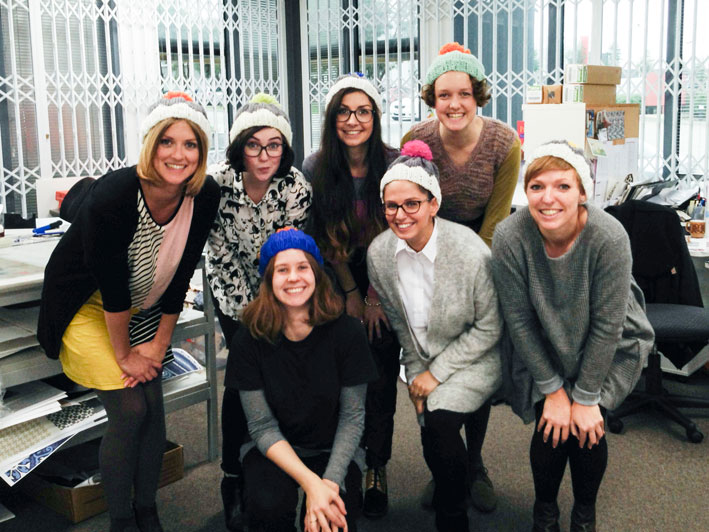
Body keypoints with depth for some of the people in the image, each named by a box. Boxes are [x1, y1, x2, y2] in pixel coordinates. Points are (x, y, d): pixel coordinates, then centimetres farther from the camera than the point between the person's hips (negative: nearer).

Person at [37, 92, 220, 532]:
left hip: (142, 307, 5)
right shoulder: (112, 196, -33)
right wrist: (124, 355, -14)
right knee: (129, 410, -9)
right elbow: (111, 287, -24)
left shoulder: (205, 196, -17)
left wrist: (160, 344, -4)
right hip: (87, 305, -5)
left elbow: (180, 275, -8)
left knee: (153, 405, 1)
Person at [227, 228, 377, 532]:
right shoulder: (250, 340, -12)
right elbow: (263, 426, -11)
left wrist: (331, 480, -21)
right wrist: (310, 483, -24)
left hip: (332, 451, 1)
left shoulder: (347, 332, -12)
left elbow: (352, 416, -7)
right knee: (269, 506, -30)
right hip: (273, 450, 0)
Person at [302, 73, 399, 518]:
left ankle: (375, 469, 12)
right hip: (338, 282, 1)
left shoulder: (394, 165, -13)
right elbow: (325, 239, -2)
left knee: (382, 376, -2)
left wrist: (376, 297, -8)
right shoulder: (315, 169, -9)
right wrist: (351, 293, -2)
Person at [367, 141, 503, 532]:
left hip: (474, 357, -4)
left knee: (440, 423, -25)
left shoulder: (471, 252, -25)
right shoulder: (379, 254, -11)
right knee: (434, 445, 8)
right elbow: (397, 321, 4)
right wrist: (416, 372, 2)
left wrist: (437, 372, -15)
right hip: (425, 361, 5)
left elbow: (489, 329, -15)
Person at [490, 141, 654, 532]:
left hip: (609, 347, 0)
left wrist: (586, 398, -16)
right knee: (550, 430, -11)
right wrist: (552, 390, -13)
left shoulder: (609, 237, -30)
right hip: (541, 346, 1)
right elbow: (519, 321, -16)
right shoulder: (509, 238, -27)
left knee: (588, 431, -12)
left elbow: (607, 326, -21)